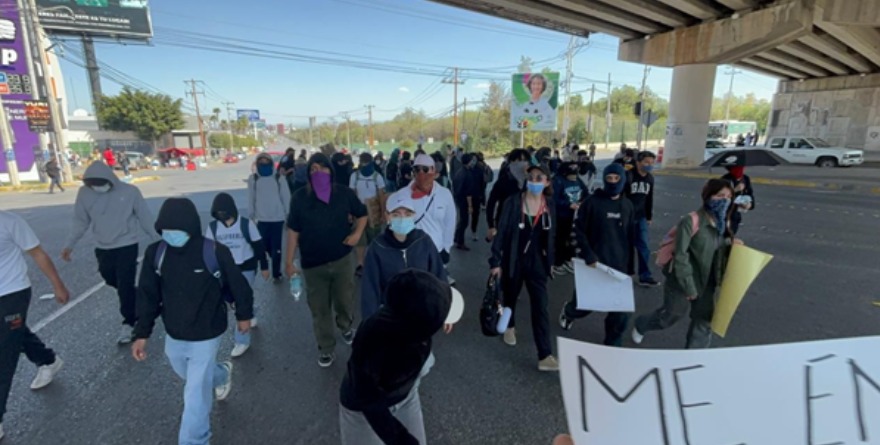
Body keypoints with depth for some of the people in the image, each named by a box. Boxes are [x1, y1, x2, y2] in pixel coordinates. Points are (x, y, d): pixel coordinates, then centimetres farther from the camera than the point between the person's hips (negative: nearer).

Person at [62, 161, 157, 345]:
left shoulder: (129, 191, -13)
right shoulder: (84, 193, -5)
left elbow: (145, 217, -4)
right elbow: (80, 221, 6)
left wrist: (157, 240, 1)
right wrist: (69, 244, 2)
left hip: (127, 246, -4)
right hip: (102, 249, 4)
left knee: (125, 286, -3)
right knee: (114, 282, 17)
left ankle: (129, 325, 8)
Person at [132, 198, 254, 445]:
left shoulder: (215, 253, -24)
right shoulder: (155, 253, -11)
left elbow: (238, 286, -10)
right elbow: (148, 295, 0)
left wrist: (244, 315, 3)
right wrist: (142, 334, -2)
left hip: (205, 337, -5)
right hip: (173, 336, 6)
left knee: (195, 397, 2)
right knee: (190, 376, 30)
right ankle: (221, 375, 61)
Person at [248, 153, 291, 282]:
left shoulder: (278, 177, -4)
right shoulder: (253, 179, 0)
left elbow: (286, 197, 0)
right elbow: (251, 198, 4)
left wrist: (288, 216, 0)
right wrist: (251, 216, 7)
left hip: (277, 218, -2)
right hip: (261, 219, 2)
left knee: (276, 247, 3)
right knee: (265, 246, 10)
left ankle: (276, 273, 15)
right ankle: (274, 258, 40)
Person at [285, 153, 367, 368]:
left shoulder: (344, 193, -4)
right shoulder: (300, 197, -5)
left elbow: (362, 214, 12)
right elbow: (293, 231, -1)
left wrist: (357, 233, -7)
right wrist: (289, 262, -1)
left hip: (342, 259, 0)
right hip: (312, 264, 0)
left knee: (345, 301, 11)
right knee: (319, 309, 10)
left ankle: (347, 326, 46)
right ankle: (326, 349, 31)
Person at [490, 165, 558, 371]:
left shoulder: (550, 205, -2)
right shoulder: (513, 202, -12)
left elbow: (551, 235, 8)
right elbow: (502, 232, -12)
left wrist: (550, 261, 11)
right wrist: (496, 261, -14)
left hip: (537, 263, 1)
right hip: (513, 261, -1)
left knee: (540, 308, -2)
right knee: (510, 297, 20)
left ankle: (545, 356, 4)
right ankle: (510, 326, 51)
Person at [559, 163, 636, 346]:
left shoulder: (627, 205, 6)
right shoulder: (593, 202, -7)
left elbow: (631, 237, 13)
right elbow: (579, 230, -7)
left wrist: (630, 264, 12)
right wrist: (587, 253, -19)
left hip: (620, 264, 4)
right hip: (595, 261, -3)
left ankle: (613, 342, 26)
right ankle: (569, 312, 44)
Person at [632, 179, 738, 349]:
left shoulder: (723, 222, 1)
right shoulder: (692, 221, -23)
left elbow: (721, 250, 16)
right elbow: (681, 255, -23)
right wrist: (688, 286, -20)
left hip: (707, 282, 7)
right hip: (683, 280, -7)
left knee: (704, 322, 12)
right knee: (672, 315, 12)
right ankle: (640, 326, 42)